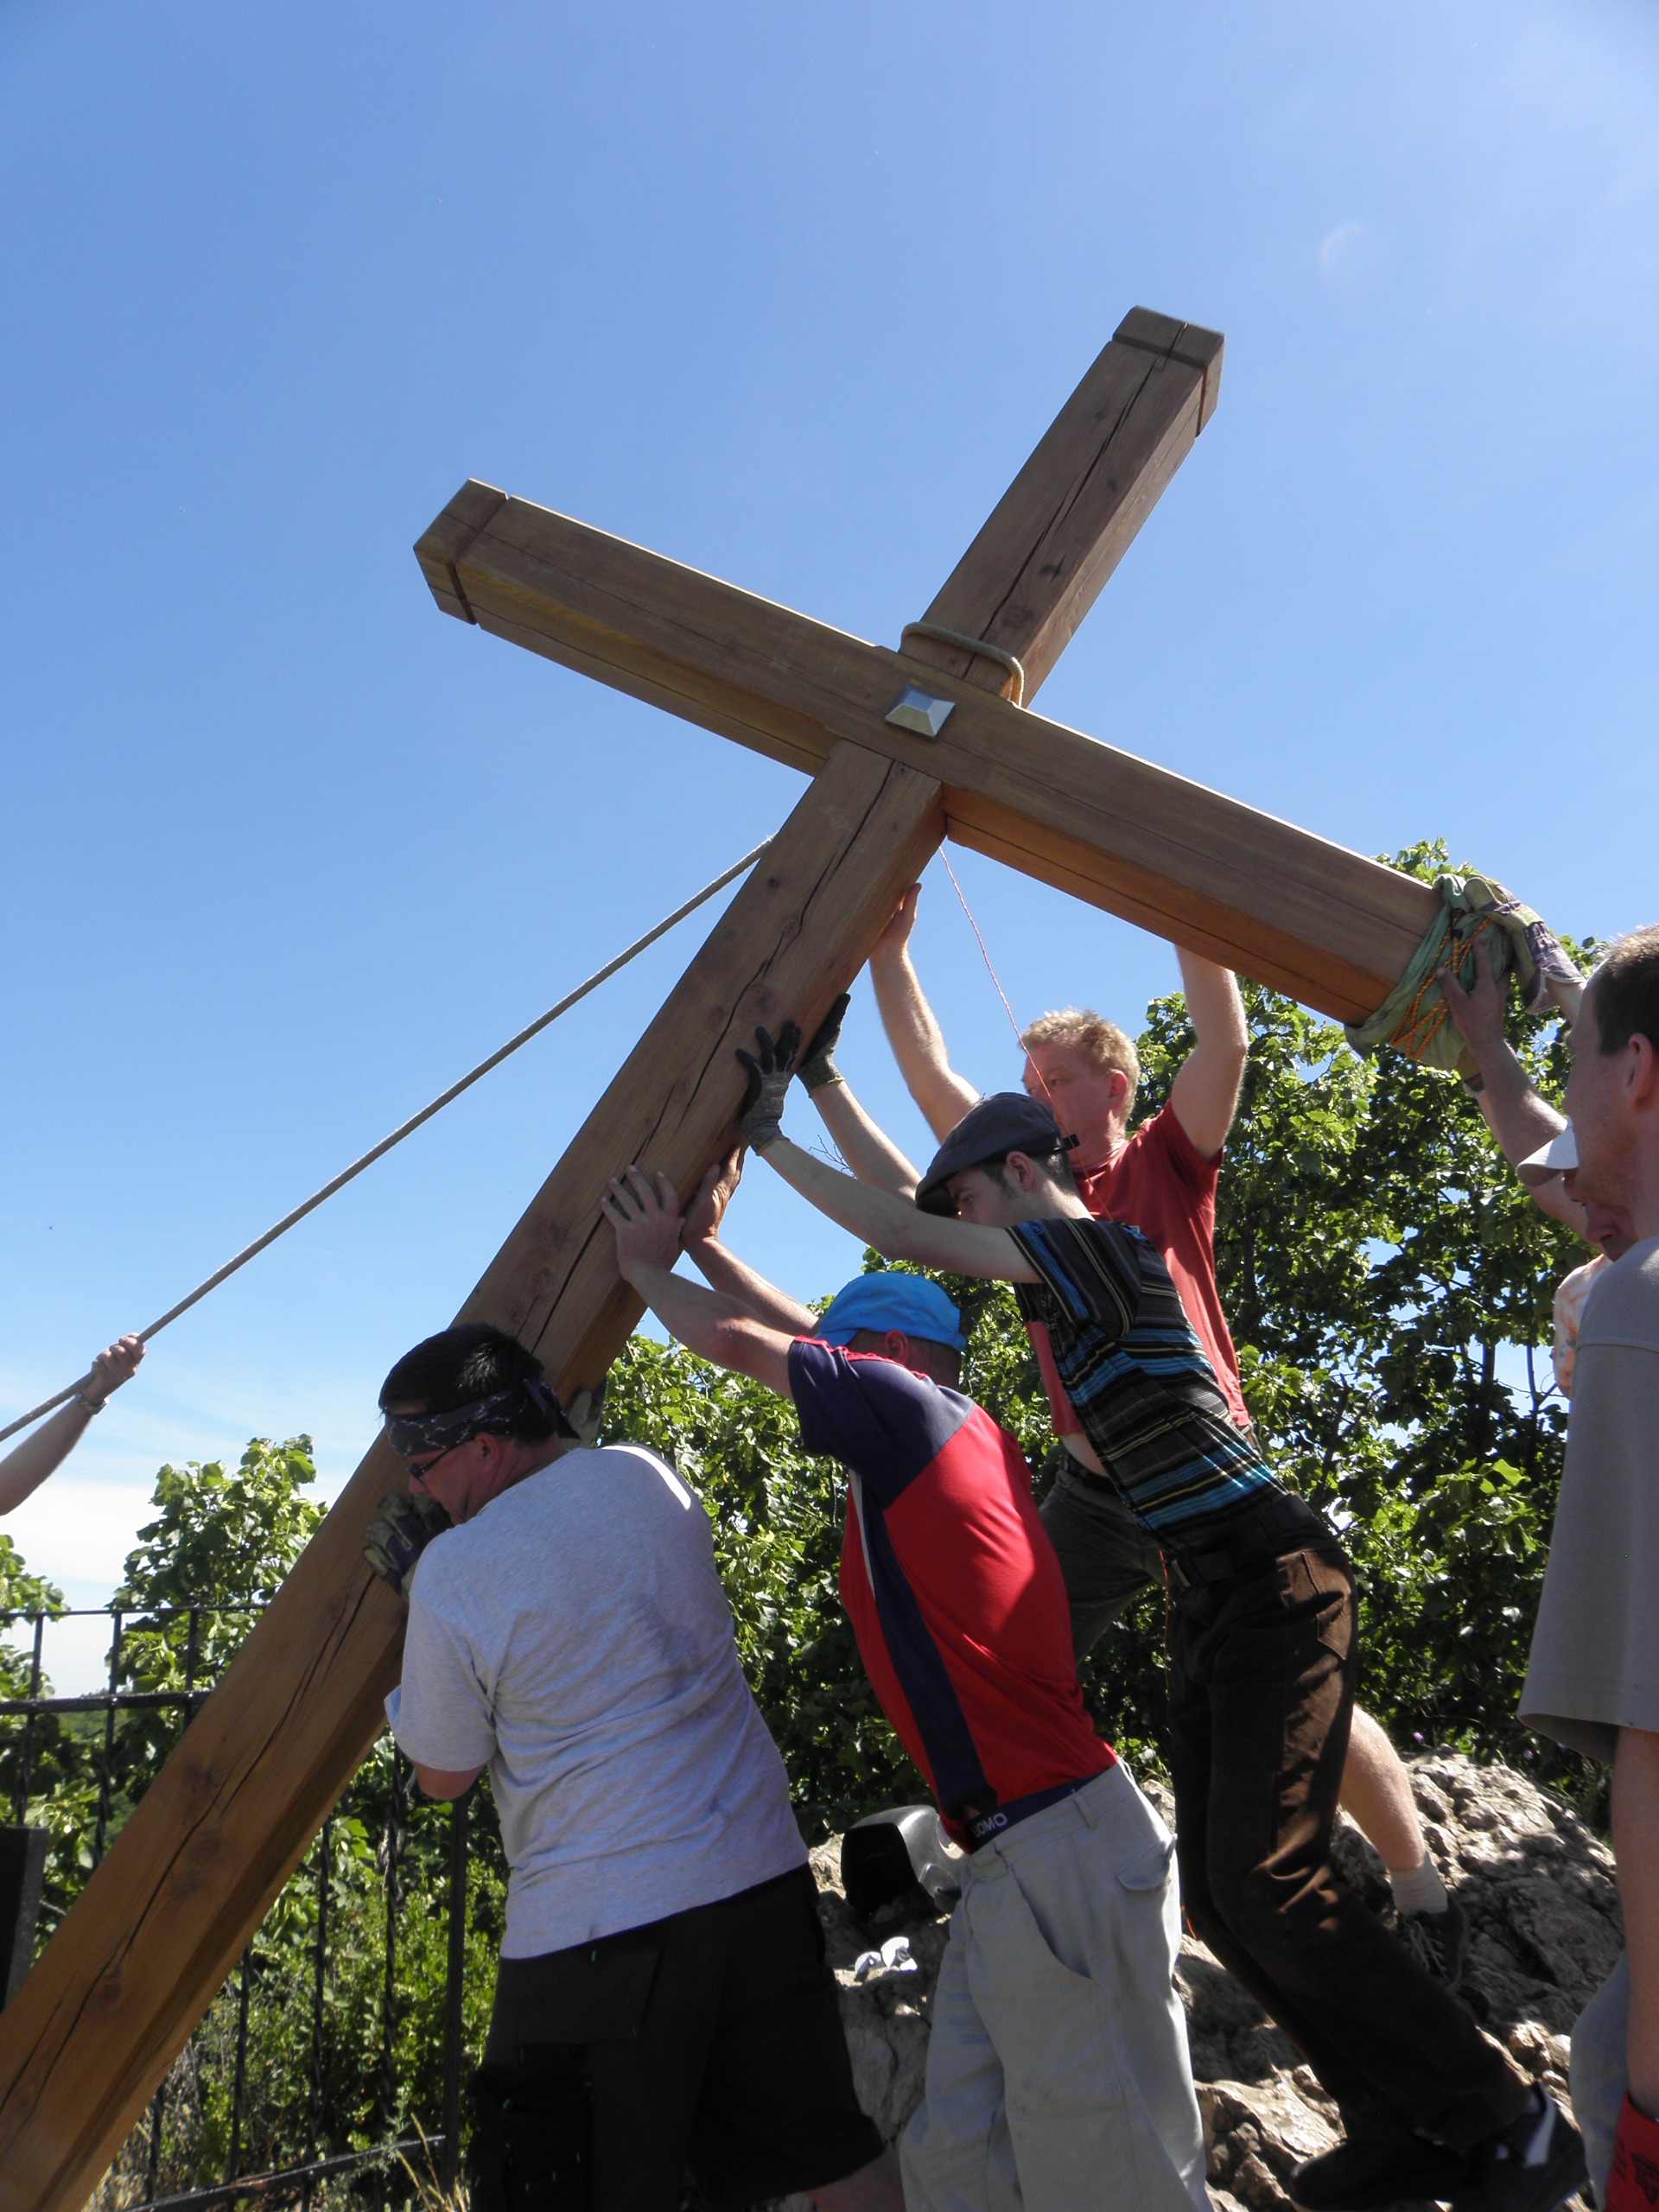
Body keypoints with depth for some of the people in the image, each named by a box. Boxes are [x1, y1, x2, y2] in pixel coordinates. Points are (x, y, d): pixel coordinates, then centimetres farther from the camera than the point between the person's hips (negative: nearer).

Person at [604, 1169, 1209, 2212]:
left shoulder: (901, 1400, -8)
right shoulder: (960, 1432, 17)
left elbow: (735, 1339, 0)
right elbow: (799, 1329, 27)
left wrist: (645, 1264, 19)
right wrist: (702, 1242, 34)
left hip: (1063, 1852, -9)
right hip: (1013, 1863, 9)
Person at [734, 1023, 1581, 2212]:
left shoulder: (1100, 1244, -13)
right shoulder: (1070, 1274, 16)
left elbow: (908, 1236, -16)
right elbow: (919, 1226, 22)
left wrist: (770, 1140, -10)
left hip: (1275, 1584, -10)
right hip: (1210, 1600, 10)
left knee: (1268, 1881, -14)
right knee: (1219, 1891, 7)